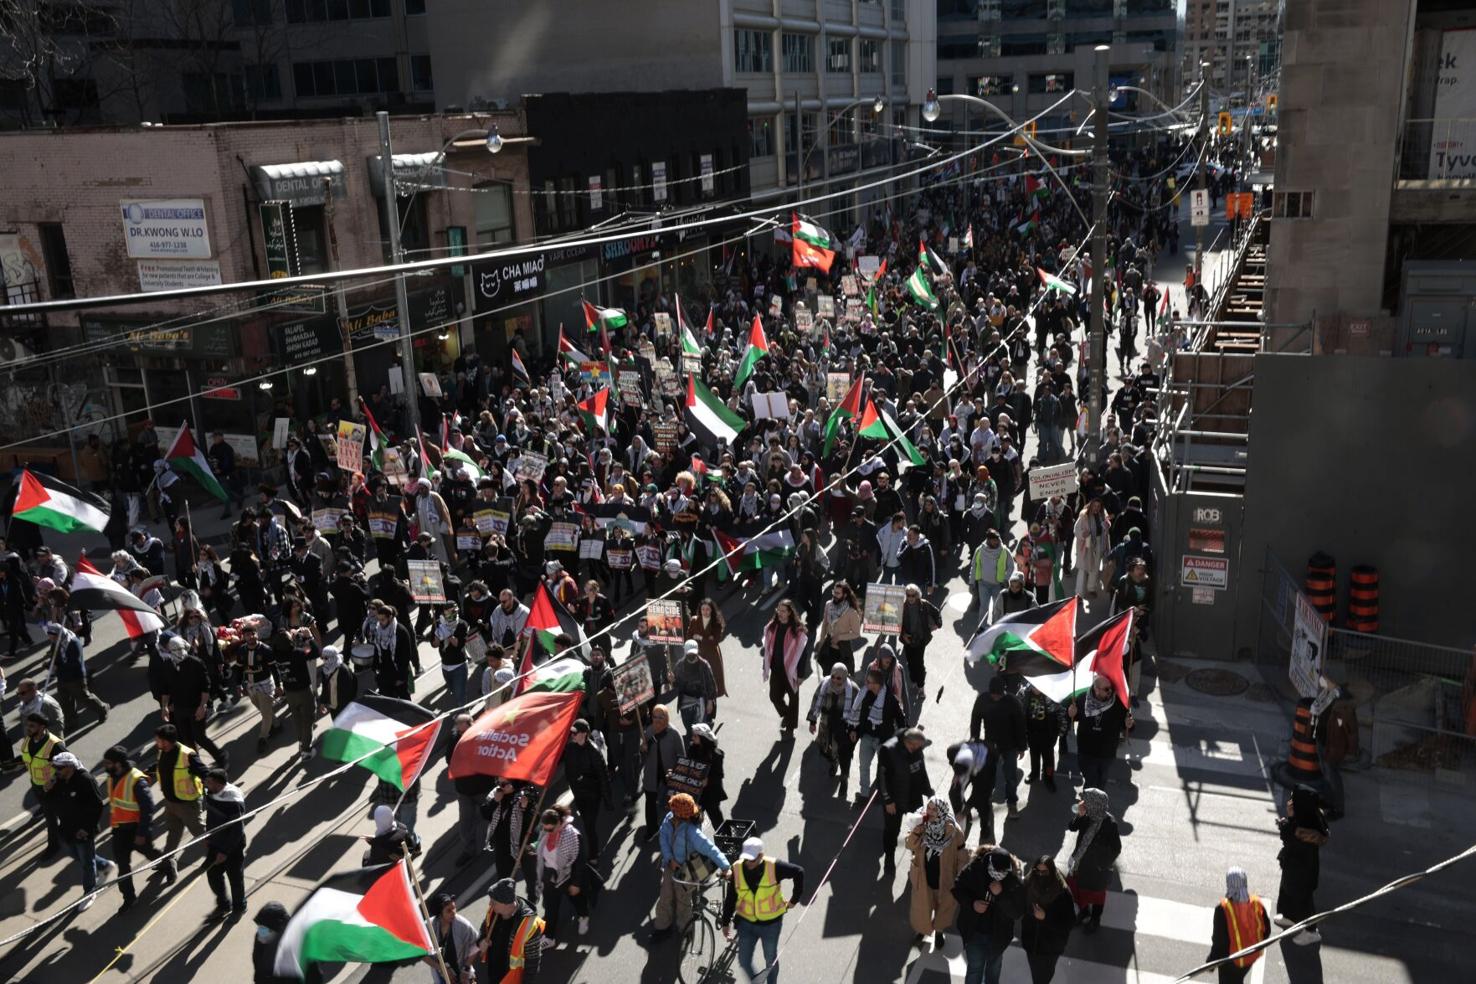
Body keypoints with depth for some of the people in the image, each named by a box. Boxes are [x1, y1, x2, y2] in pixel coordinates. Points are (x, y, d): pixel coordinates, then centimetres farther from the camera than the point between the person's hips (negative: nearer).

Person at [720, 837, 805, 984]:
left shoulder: (774, 867, -20)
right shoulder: (738, 869, -13)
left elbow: (799, 872, -9)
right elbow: (730, 898, -2)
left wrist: (794, 899, -3)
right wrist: (726, 922, 2)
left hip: (771, 924, -2)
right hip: (746, 923, 2)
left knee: (771, 959, 18)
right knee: (744, 961, 6)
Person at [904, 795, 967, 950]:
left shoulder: (953, 831, -25)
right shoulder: (921, 824, -17)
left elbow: (960, 856, -13)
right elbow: (910, 846, -17)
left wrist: (959, 879, -6)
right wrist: (916, 831, -34)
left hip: (944, 877, -2)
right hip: (923, 875, 2)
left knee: (944, 906, 23)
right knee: (921, 906, 21)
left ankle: (939, 932, 50)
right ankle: (921, 930, 50)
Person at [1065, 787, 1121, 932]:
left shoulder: (1109, 824, -29)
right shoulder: (1087, 817, -15)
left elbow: (1116, 849, -20)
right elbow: (1071, 827, -9)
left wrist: (1104, 865, -14)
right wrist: (1079, 815, -26)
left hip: (1096, 867, -5)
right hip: (1080, 862, 6)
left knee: (1095, 893, 19)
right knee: (1075, 887, 24)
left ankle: (1095, 920, 45)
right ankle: (1083, 911, 52)